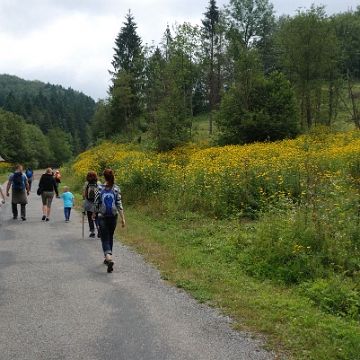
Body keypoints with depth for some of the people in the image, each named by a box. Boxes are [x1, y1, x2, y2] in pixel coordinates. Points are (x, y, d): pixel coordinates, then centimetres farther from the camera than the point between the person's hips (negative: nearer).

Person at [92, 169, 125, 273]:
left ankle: (109, 258, -22)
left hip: (102, 217, -2)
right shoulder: (116, 189, -5)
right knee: (110, 237, 19)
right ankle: (108, 258, 31)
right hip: (113, 217, 2)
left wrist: (94, 214, 14)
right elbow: (119, 204, -7)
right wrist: (123, 218, -4)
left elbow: (96, 203, -2)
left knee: (105, 238, 0)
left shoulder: (99, 188, -8)